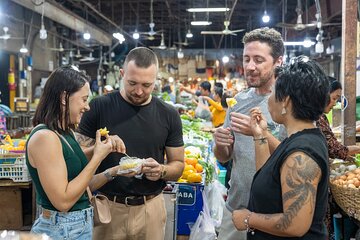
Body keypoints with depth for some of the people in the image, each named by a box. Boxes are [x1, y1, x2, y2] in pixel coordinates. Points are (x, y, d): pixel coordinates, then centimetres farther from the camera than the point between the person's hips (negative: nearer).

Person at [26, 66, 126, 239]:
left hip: (82, 224, 9)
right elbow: (63, 201, -23)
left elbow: (82, 186, 8)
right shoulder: (44, 137, -19)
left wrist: (112, 172, -6)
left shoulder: (66, 134, 7)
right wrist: (97, 157, -19)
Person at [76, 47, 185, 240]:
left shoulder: (168, 115, -1)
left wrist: (162, 171, -16)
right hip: (107, 206, -2)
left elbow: (178, 165, 5)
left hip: (151, 208, 2)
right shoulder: (99, 108, -7)